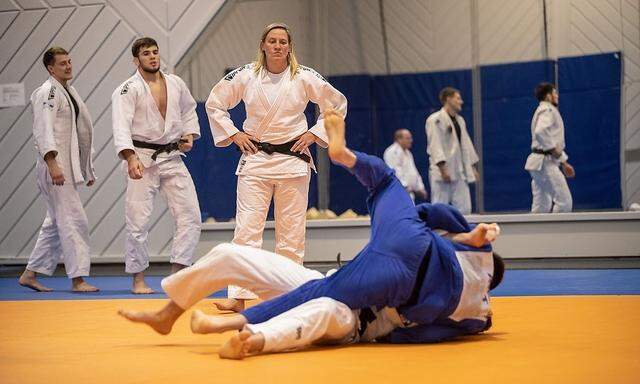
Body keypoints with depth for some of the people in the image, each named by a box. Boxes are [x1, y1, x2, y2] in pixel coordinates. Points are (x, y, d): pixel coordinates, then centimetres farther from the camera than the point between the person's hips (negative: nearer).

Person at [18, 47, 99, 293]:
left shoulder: (69, 92, 19)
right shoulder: (48, 92, -10)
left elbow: (80, 132, 25)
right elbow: (43, 131, -20)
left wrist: (87, 169, 24)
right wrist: (52, 165, -29)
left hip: (68, 166, 10)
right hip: (54, 166, -10)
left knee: (56, 222, 13)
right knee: (73, 220, -10)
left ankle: (30, 274, 19)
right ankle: (78, 279, -7)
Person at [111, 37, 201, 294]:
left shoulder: (176, 84, 8)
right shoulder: (128, 89, -9)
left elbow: (189, 110, 26)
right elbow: (121, 126, -21)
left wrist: (190, 134, 8)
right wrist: (131, 158, -35)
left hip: (172, 157, 5)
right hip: (142, 159, -5)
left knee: (190, 217, -1)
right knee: (138, 222, -4)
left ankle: (177, 274, 8)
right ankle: (138, 279, 10)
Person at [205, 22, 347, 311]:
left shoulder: (304, 78, -3)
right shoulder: (245, 76, -1)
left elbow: (337, 104, 8)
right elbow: (214, 104, 12)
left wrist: (314, 134, 1)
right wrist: (233, 134, 3)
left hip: (293, 159, 0)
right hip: (255, 159, 0)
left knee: (291, 230, 3)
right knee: (247, 227, -7)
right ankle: (238, 296, -7)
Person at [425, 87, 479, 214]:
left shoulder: (460, 120, 17)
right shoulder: (435, 120, -8)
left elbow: (466, 143, 20)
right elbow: (435, 145, -15)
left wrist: (473, 168, 16)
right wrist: (443, 169, -21)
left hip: (460, 171, 8)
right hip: (442, 172, -8)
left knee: (464, 208, 5)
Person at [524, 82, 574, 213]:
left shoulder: (544, 110, 23)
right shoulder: (548, 110, -11)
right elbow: (540, 131, -31)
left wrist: (563, 163, 25)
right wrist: (553, 149, -20)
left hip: (539, 162, 11)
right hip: (545, 162, -11)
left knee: (541, 205, 12)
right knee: (564, 201, -10)